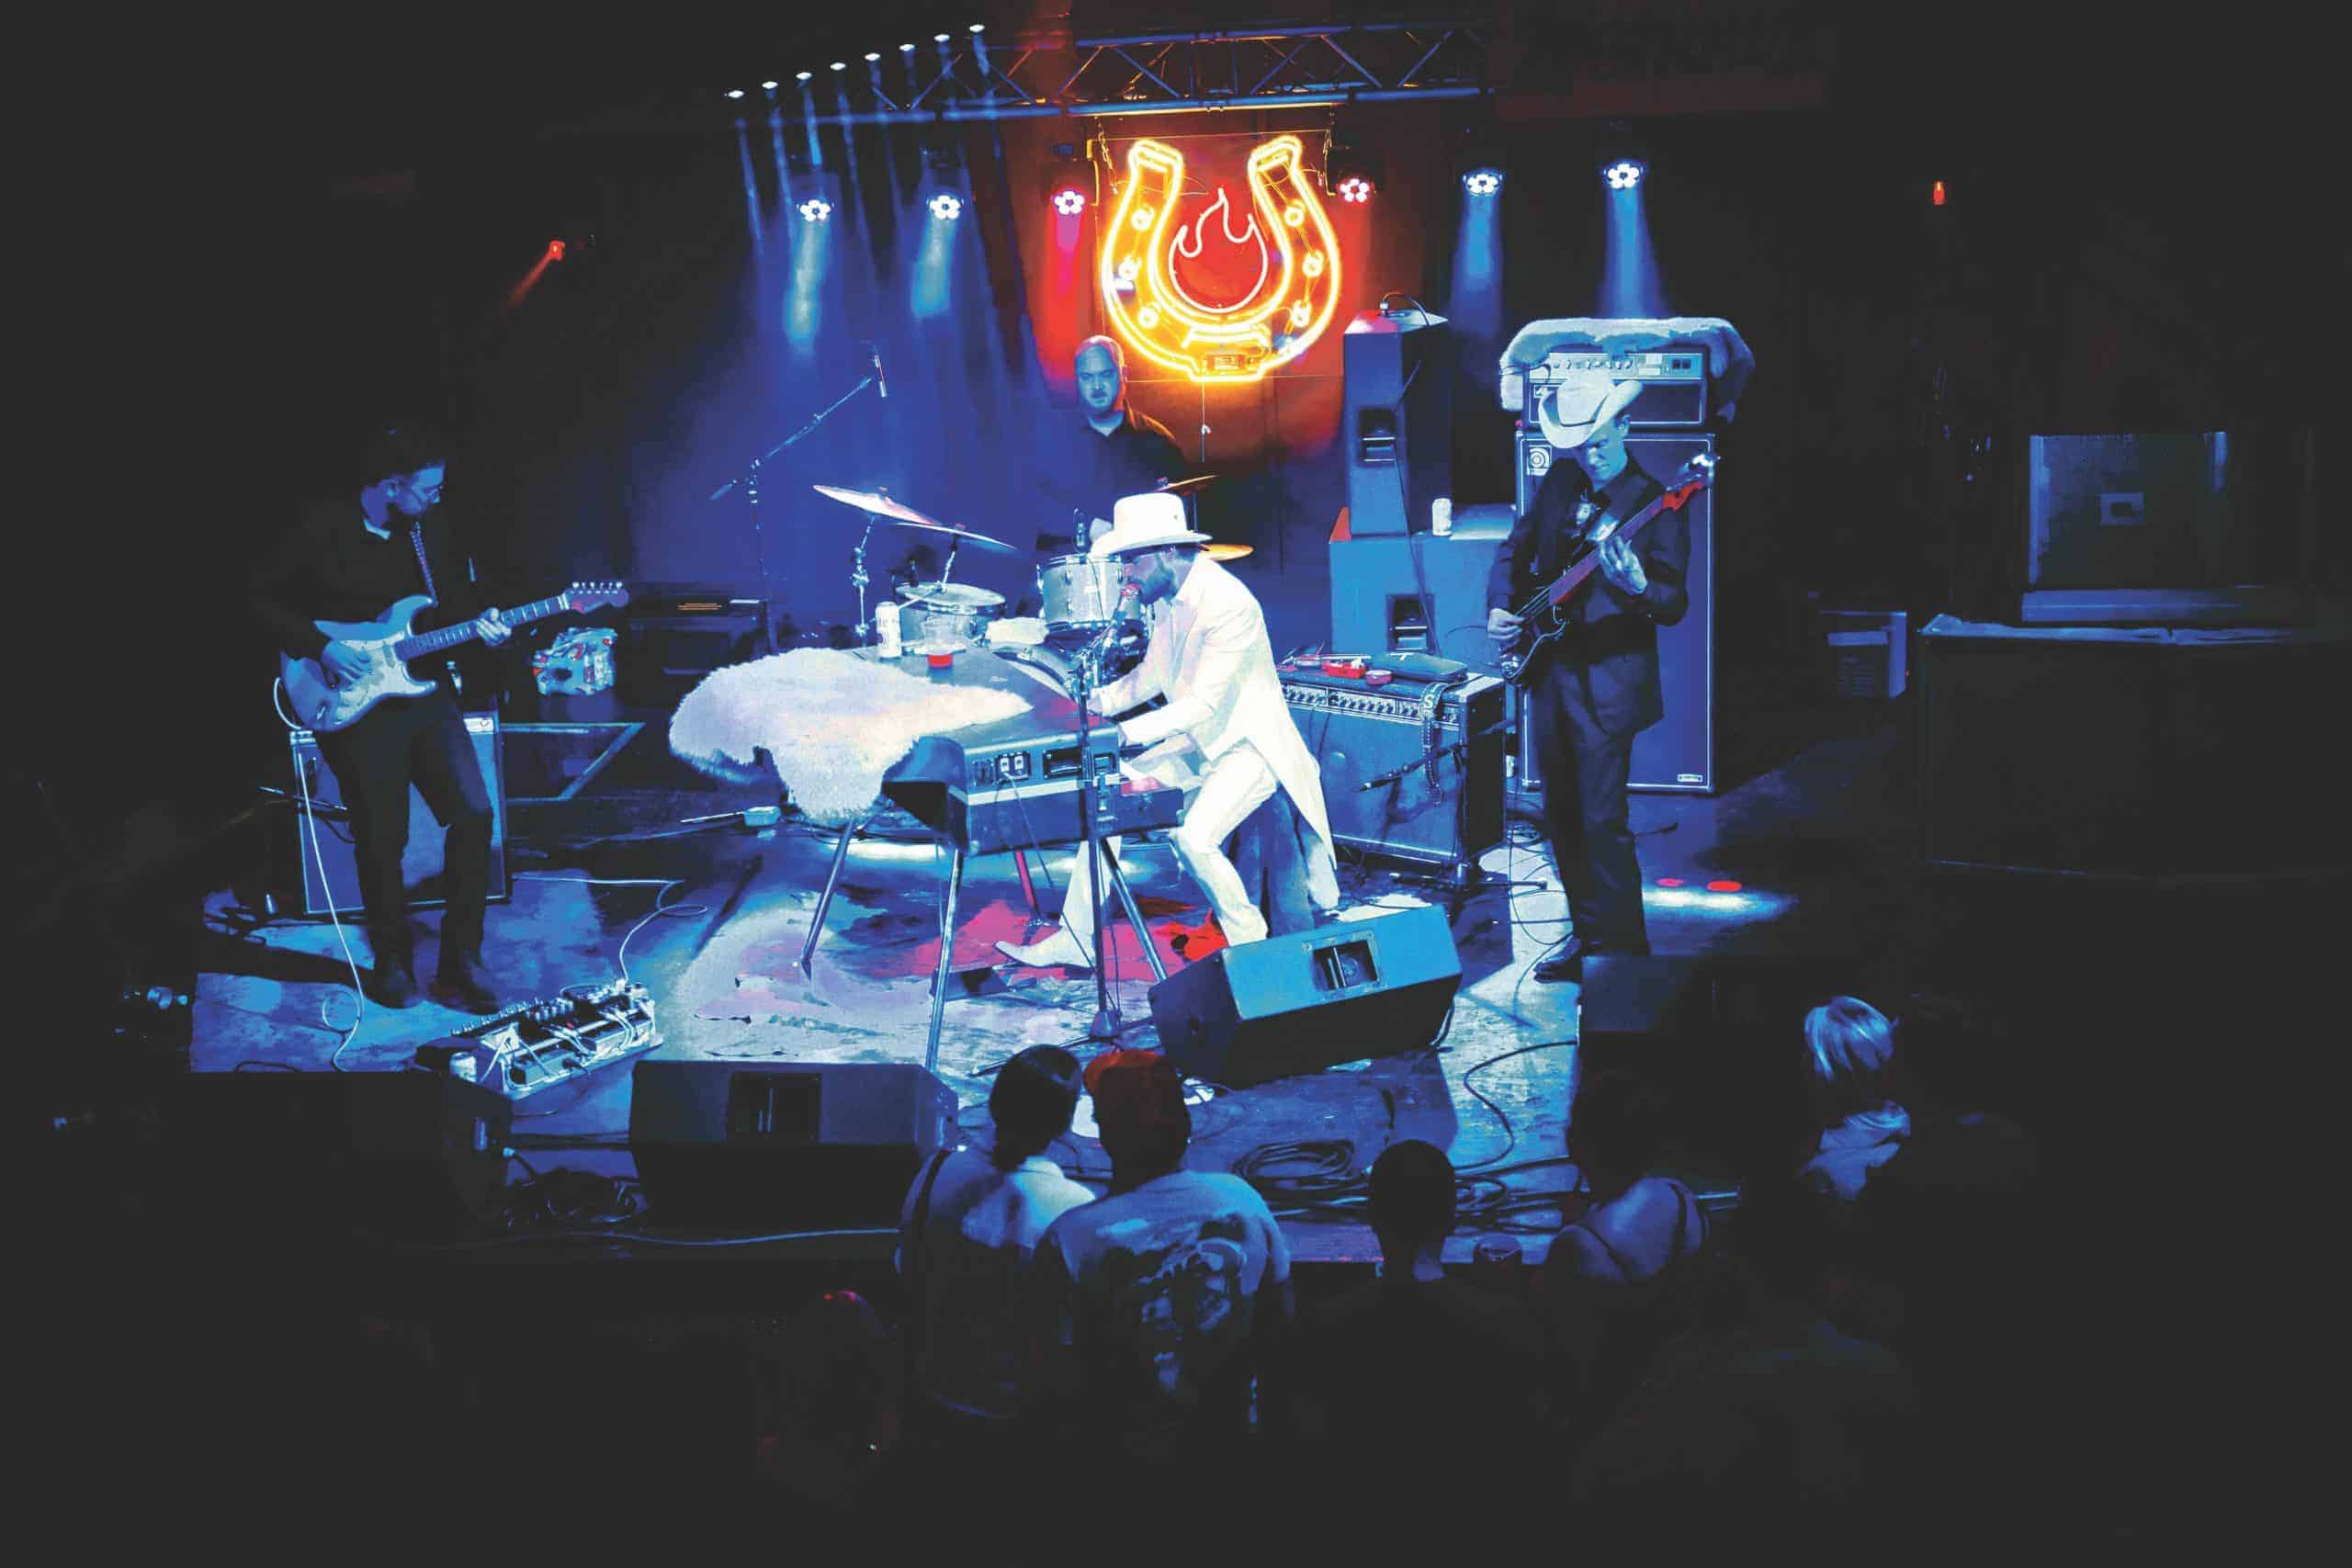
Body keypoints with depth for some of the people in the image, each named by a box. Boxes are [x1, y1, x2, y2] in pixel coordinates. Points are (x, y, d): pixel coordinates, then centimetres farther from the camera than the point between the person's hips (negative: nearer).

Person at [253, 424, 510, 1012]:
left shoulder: (433, 535, 7)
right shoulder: (321, 529, -7)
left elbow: (457, 604, 18)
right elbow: (264, 600, -2)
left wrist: (479, 627, -4)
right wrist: (321, 648, -12)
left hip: (425, 693, 4)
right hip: (354, 706, -4)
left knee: (472, 813, -10)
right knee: (383, 837, -6)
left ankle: (461, 961, 3)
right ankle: (393, 959, 17)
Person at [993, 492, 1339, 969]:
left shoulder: (1229, 604, -26)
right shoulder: (1166, 597, 2)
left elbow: (1204, 702, -30)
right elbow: (1153, 674, 15)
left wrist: (1125, 733, -34)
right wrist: (1095, 703, -1)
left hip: (1250, 746, -9)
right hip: (1196, 743, 9)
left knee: (1194, 837, -28)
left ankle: (1252, 946, -4)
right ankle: (1075, 940, 7)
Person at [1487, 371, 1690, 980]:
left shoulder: (1654, 503, -12)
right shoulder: (1560, 481, 7)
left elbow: (1675, 605, -14)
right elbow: (1516, 550, 20)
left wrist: (1638, 587, -34)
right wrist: (1501, 608, 5)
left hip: (1607, 684, -7)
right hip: (1549, 672, 7)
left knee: (1602, 821, -9)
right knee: (1561, 816, 14)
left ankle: (1623, 950, 2)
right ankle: (1588, 934, 27)